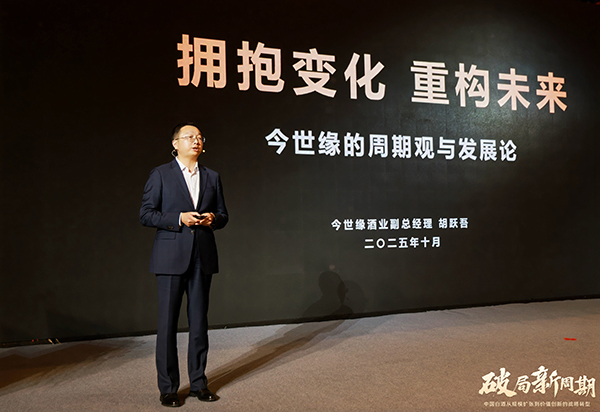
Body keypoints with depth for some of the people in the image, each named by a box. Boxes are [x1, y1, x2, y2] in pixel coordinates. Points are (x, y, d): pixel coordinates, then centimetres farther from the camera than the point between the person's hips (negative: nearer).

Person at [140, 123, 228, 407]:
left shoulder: (212, 177, 13)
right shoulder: (160, 175, 2)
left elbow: (223, 215, 16)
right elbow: (146, 214, -3)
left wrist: (213, 218, -7)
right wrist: (179, 219, -15)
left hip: (202, 257, 4)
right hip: (171, 257, -3)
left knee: (199, 322, 9)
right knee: (167, 323, 1)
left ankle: (198, 383, 23)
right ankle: (168, 388, 15)